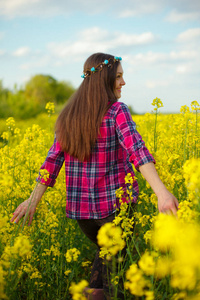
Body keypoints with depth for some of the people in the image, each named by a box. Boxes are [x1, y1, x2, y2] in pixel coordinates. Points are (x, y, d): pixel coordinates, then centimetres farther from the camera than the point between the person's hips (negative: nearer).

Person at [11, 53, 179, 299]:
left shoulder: (68, 114, 5)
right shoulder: (116, 111, -12)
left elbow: (53, 159, 1)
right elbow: (136, 150, -27)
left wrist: (34, 199, 3)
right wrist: (161, 192, -37)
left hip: (80, 207, 6)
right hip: (115, 204, -5)